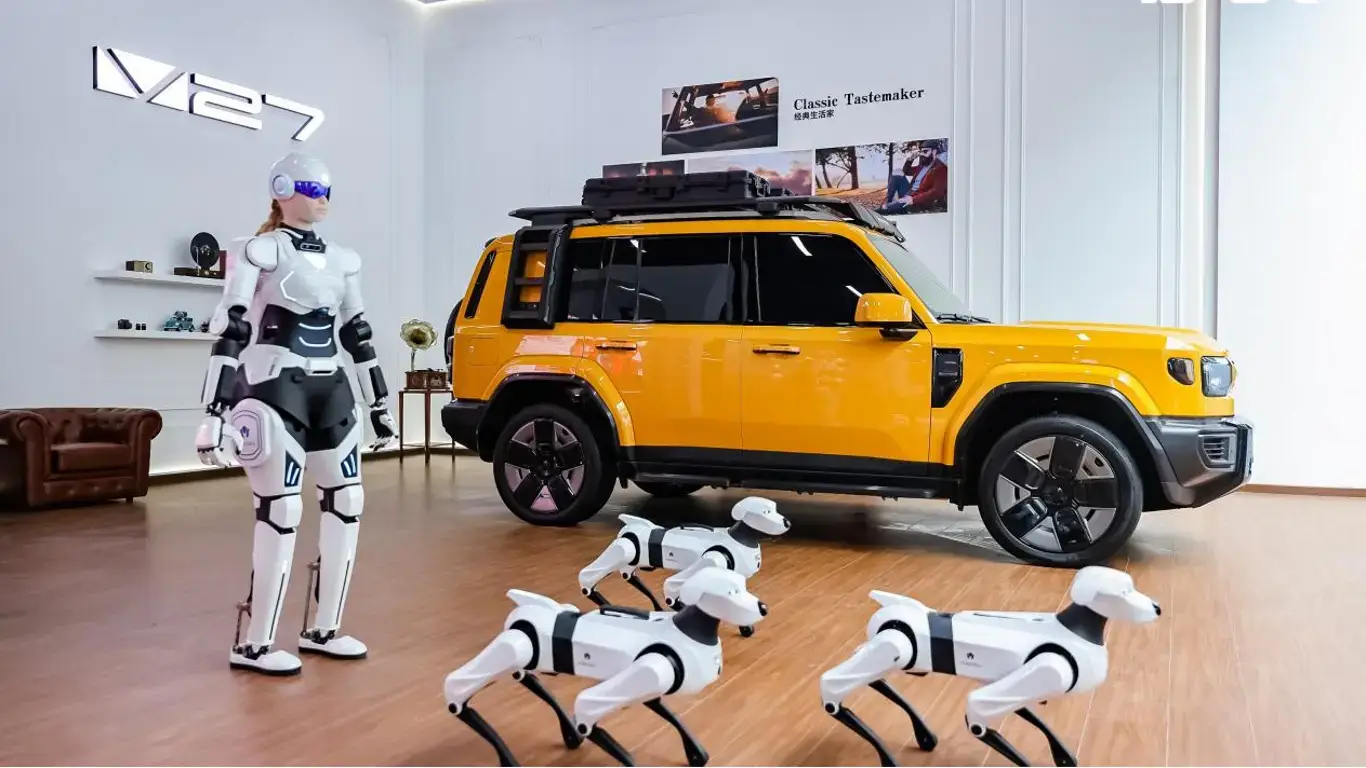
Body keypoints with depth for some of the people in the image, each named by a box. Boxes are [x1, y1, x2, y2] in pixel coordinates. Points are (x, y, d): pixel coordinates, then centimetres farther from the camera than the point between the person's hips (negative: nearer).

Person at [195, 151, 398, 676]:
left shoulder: (342, 260, 15)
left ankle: (323, 630, 18)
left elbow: (357, 334, 18)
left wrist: (379, 404, 18)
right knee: (282, 510, -10)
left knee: (346, 501, 6)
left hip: (331, 389, 8)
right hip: (275, 388, -7)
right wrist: (215, 410, -20)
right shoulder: (260, 251, -6)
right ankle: (252, 645, 2)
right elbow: (229, 331, -13)